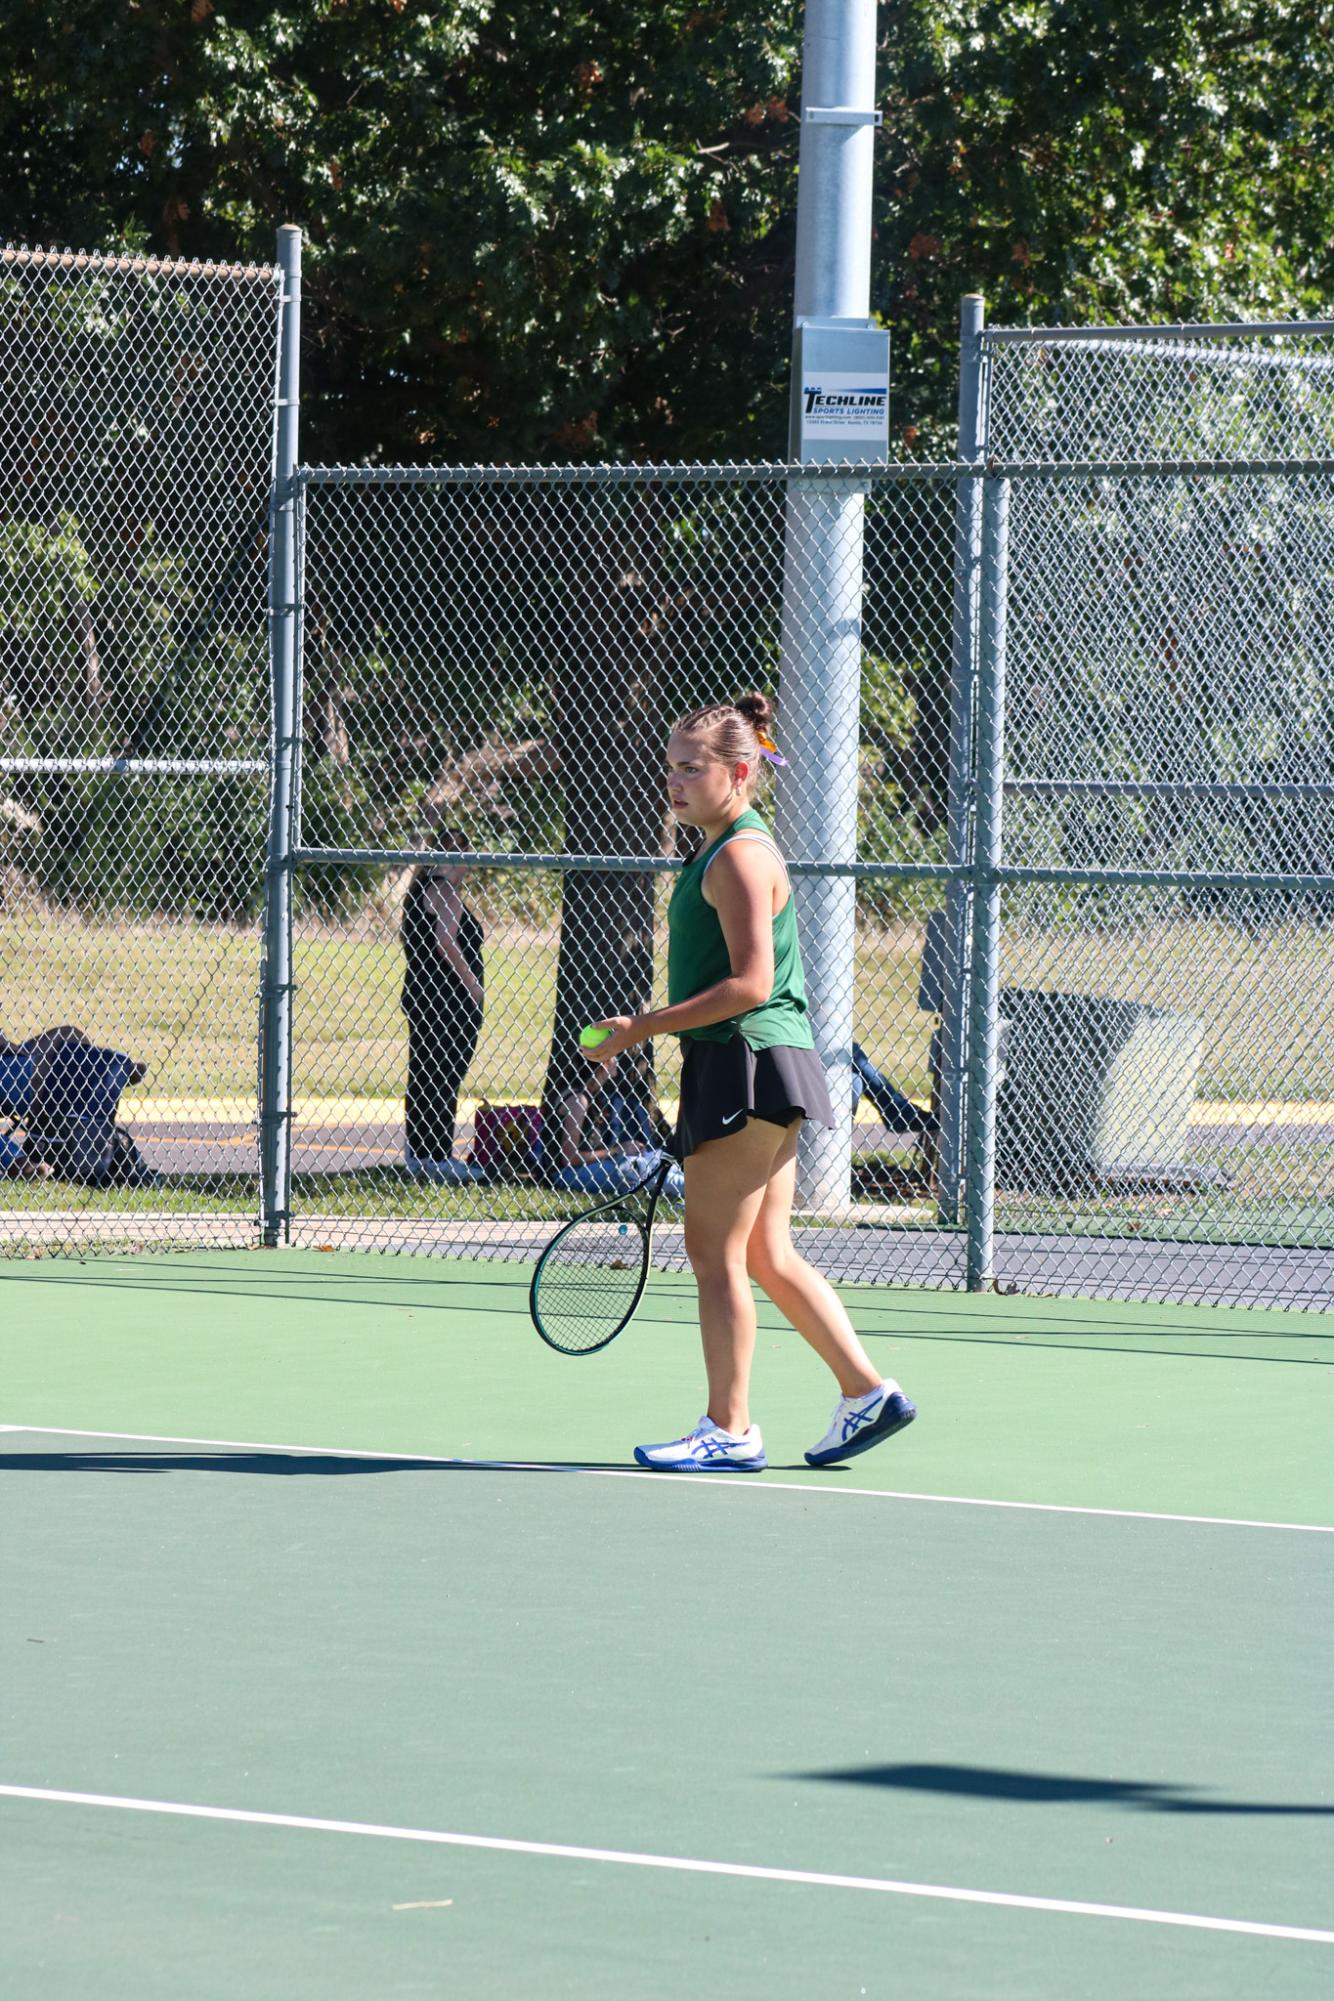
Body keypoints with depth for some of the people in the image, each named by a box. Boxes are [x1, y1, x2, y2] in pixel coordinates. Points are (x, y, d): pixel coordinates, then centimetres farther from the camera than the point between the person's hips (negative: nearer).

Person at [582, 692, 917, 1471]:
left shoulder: (740, 856, -14)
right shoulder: (727, 851, 17)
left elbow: (750, 984, -20)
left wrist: (643, 1027, -19)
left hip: (747, 1062, -10)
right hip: (750, 1064, 10)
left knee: (715, 1252, -5)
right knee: (768, 1255, 12)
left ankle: (730, 1429, 0)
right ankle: (868, 1391, 13)